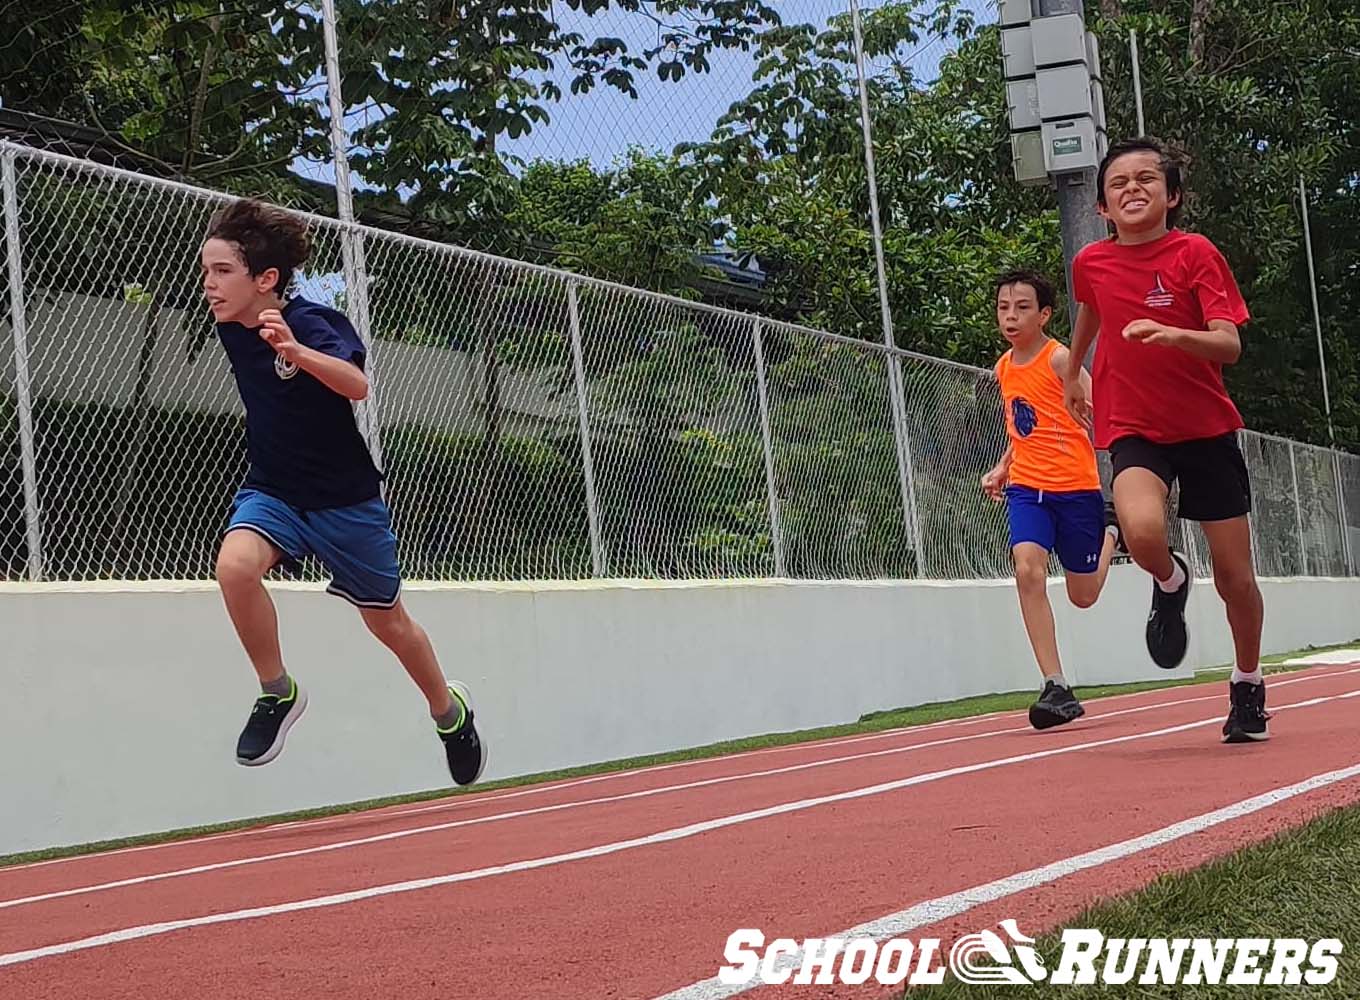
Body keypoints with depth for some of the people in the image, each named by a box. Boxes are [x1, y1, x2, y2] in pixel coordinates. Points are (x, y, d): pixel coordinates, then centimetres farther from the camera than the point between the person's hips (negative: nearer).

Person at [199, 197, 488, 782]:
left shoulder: (310, 324, -24)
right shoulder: (231, 329, -5)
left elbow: (356, 386, -45)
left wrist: (297, 352, -61)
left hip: (345, 498, -4)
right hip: (272, 490, 4)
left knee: (388, 622, 12)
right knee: (235, 564, -29)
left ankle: (449, 711, 40)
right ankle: (277, 692, -10)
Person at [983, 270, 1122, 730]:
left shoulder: (1060, 359, -12)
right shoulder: (1004, 368, 9)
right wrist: (1002, 468, 12)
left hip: (1076, 486, -4)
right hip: (1026, 487, 5)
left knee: (1084, 595, 8)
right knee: (1027, 568, -20)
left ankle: (1110, 532, 42)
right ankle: (1056, 689, -19)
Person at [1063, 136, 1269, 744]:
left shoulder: (1196, 253, -9)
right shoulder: (1091, 263, 1)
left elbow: (1230, 344, -17)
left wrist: (1175, 334, -36)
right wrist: (1073, 373, 37)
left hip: (1206, 428, -1)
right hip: (1133, 430, 1)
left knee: (1235, 577, 4)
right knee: (1142, 531, -31)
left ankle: (1248, 685, 29)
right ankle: (1171, 582, 5)